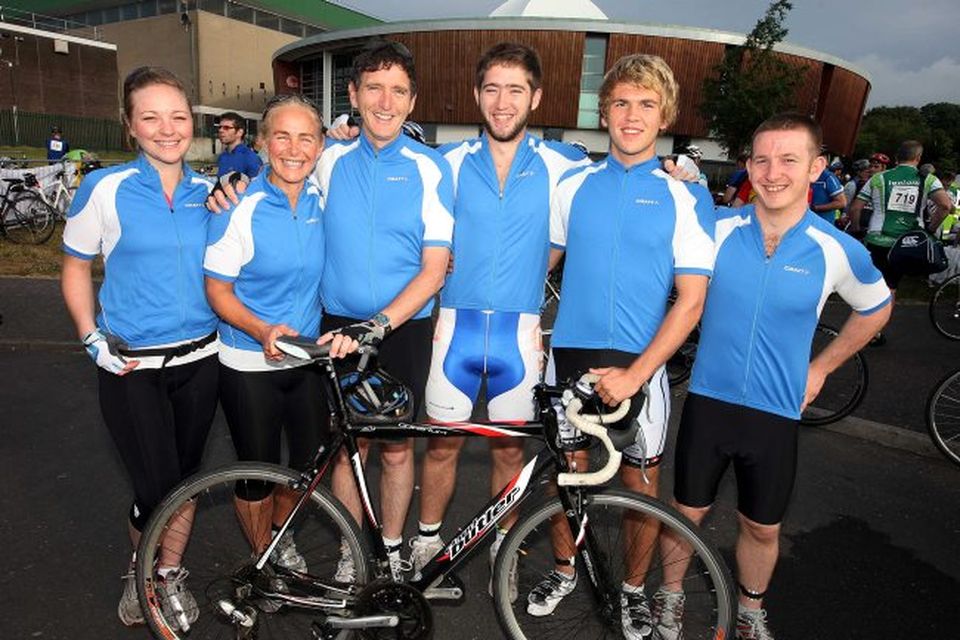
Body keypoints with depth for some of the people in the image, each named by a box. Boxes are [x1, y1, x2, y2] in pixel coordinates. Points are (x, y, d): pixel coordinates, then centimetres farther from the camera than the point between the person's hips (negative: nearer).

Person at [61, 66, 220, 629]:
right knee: (158, 488, -3)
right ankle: (140, 572, 30)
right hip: (131, 365, -3)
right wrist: (92, 339, -5)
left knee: (185, 475, 13)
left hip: (200, 359, 3)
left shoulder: (208, 193, 4)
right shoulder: (105, 189, -6)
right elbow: (76, 267, 5)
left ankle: (171, 574, 37)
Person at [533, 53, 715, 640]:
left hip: (641, 364, -2)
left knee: (642, 485, 10)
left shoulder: (684, 197, -3)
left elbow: (690, 302, -9)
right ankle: (565, 569, 39)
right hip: (571, 353, 2)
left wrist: (634, 374, -17)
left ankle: (634, 588, 36)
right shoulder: (574, 186, 4)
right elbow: (543, 260, 15)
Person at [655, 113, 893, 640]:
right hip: (708, 401, 0)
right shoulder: (716, 227, -9)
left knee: (762, 527, 18)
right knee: (687, 512, 14)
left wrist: (821, 367, 9)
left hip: (777, 413, 1)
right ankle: (671, 596, 41)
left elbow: (875, 310, 11)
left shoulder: (838, 251, -8)